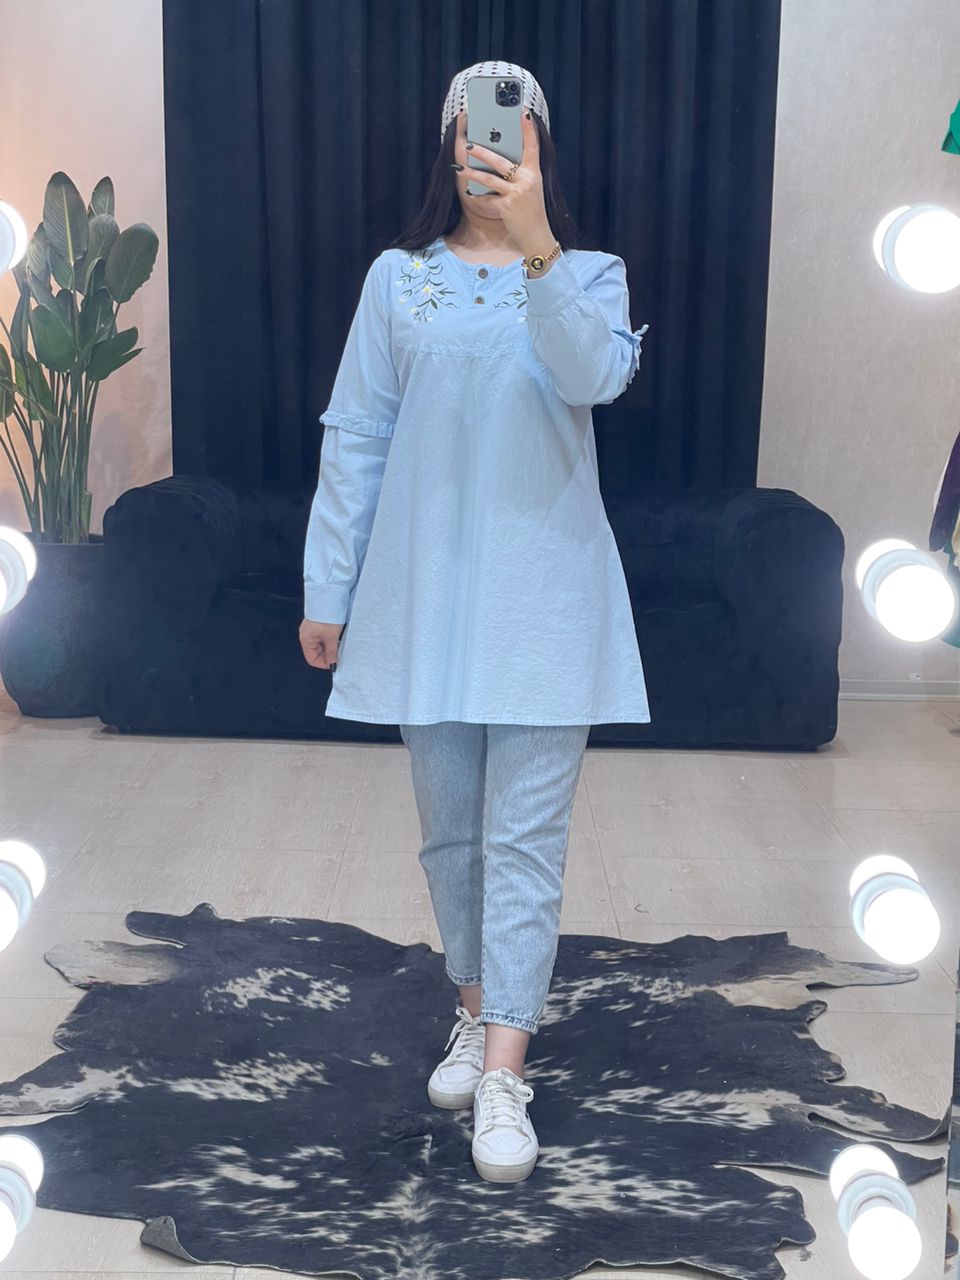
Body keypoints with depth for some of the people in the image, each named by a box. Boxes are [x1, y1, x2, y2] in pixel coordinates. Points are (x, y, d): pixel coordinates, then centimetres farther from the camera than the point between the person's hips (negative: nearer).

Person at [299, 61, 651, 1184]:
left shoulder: (588, 275, 3)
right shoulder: (398, 279, 6)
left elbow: (594, 376, -20)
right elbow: (355, 439, 4)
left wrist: (535, 249, -35)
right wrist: (326, 591, 3)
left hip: (545, 594, -2)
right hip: (426, 589, 2)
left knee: (525, 834, -2)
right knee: (449, 826, 12)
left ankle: (503, 1076, 2)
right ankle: (477, 1010, 31)